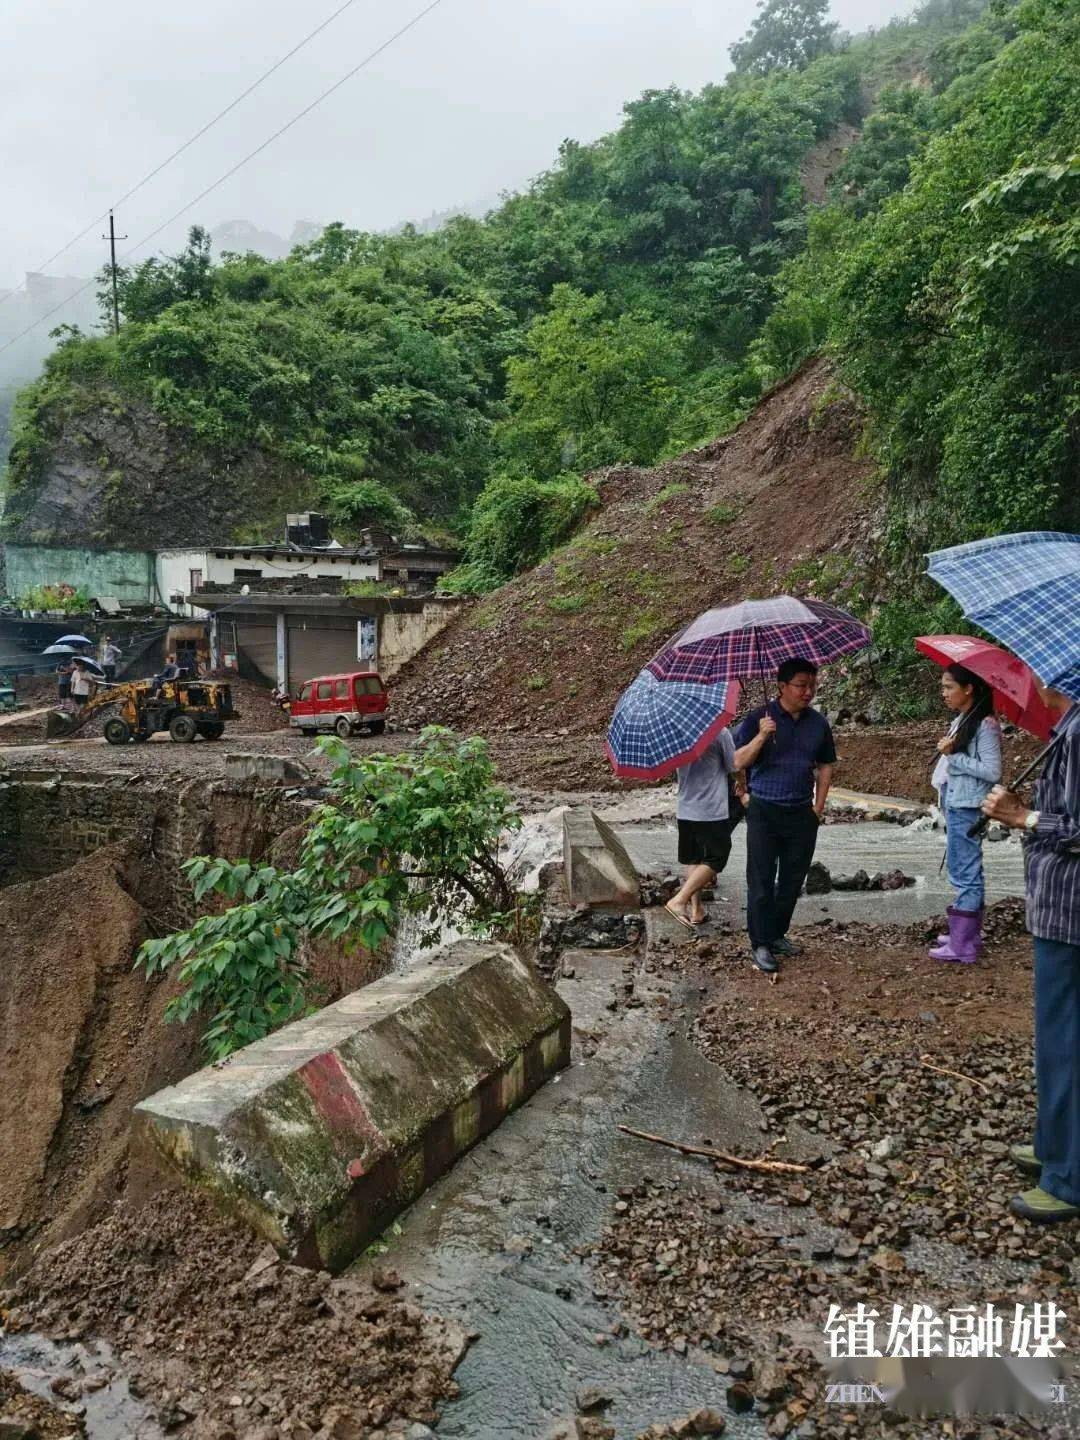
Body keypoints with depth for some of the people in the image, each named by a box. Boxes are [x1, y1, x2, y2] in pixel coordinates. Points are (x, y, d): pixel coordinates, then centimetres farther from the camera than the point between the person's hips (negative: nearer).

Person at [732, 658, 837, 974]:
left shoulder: (818, 723, 7)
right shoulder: (758, 718, -6)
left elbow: (825, 766, 15)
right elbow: (738, 761, -10)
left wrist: (819, 806, 7)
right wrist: (761, 737, -25)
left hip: (802, 814, 4)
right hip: (764, 811, -4)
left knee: (793, 879, 11)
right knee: (761, 880, -2)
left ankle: (778, 934, 27)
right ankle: (760, 945, 5)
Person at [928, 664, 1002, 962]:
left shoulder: (985, 725, -14)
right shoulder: (961, 721, 13)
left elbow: (992, 771, -19)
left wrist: (953, 755, -17)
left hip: (967, 809, -9)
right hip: (955, 805, 9)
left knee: (964, 874, -5)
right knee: (966, 872, 15)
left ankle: (962, 946, 1)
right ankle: (968, 935, 24)